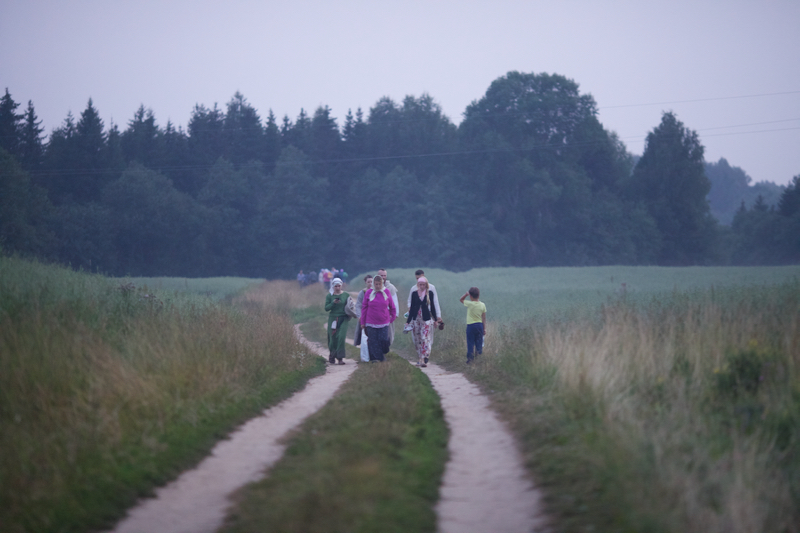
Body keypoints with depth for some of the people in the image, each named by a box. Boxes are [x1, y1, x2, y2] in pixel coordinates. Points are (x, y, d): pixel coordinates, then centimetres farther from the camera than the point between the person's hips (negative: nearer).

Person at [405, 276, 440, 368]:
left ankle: (424, 360, -16)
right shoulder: (414, 294, 7)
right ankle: (420, 359, 14)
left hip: (426, 319, -2)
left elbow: (432, 307, 9)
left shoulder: (430, 293, 3)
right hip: (416, 319, 2)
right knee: (417, 340, 5)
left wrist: (435, 319, 11)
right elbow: (412, 308, 9)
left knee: (425, 339, -12)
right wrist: (408, 321, 7)